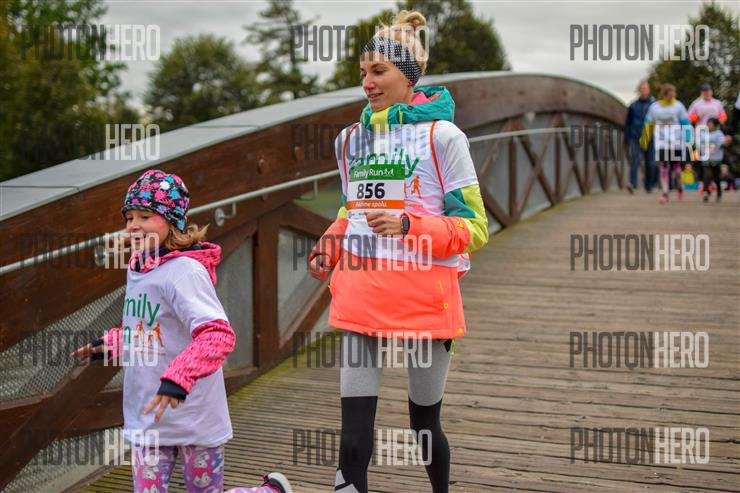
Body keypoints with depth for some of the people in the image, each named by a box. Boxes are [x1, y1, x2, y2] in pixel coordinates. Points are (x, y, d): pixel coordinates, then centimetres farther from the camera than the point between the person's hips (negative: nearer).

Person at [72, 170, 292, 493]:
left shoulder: (184, 272, -19)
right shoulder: (136, 269, 8)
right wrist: (107, 345, 17)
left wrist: (178, 378, -40)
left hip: (194, 416, -7)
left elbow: (218, 336, -30)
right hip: (147, 418, 7)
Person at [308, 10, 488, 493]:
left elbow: (474, 227, -7)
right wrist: (328, 251, 4)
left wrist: (409, 226, -22)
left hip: (423, 298, -4)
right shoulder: (352, 138, 11)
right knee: (355, 420, -2)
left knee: (425, 421, 10)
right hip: (361, 295, 4)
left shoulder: (441, 135, -5)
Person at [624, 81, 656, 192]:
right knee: (634, 160, -14)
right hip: (635, 137, 0)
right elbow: (627, 122, 16)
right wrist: (626, 138, 13)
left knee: (650, 163, 7)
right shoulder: (633, 105, 9)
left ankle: (649, 186, 19)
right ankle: (632, 183, -22)